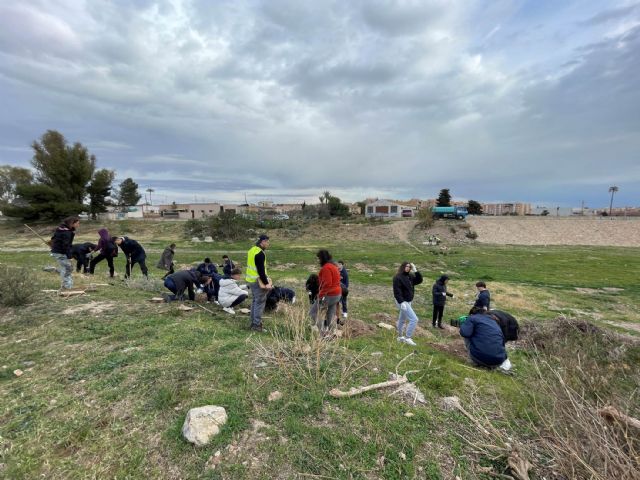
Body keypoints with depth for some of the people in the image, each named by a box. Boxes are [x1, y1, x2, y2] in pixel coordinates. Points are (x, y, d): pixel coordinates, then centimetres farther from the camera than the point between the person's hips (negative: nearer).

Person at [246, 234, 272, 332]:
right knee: (260, 302, -2)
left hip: (251, 279, 10)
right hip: (258, 281, -10)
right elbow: (261, 270, -23)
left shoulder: (252, 250, 11)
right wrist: (266, 283, -18)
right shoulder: (260, 253, -20)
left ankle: (253, 323, 26)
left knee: (255, 301, 18)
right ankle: (257, 325, 4)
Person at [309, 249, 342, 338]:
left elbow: (327, 284, -24)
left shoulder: (326, 268, -18)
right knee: (331, 315, 13)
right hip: (337, 294, 10)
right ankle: (330, 334, 18)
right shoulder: (333, 266, 13)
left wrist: (321, 295, -18)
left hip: (329, 295, -10)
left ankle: (324, 333, -2)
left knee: (313, 312, 0)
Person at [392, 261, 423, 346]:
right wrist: (401, 302, -28)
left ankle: (400, 337, 35)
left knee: (402, 320, 21)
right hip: (402, 302, -9)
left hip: (408, 301, 9)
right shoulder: (398, 277, -17)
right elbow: (397, 291, -22)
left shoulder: (410, 276, 7)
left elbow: (419, 280, 6)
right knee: (414, 319, -13)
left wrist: (415, 271, -3)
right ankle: (408, 338, -4)